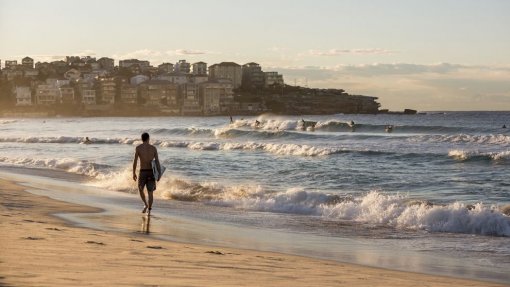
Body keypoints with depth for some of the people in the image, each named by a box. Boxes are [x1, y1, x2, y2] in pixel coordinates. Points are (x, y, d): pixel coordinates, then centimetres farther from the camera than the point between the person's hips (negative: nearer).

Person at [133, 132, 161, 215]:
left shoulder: (138, 148, -5)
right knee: (150, 192, 8)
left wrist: (134, 173, 0)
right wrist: (159, 174, 1)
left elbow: (135, 161, -8)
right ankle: (149, 210, 3)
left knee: (140, 189, 20)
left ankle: (146, 205, 6)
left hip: (143, 172, -2)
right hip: (151, 172, 2)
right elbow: (157, 161, -2)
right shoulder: (153, 148, 2)